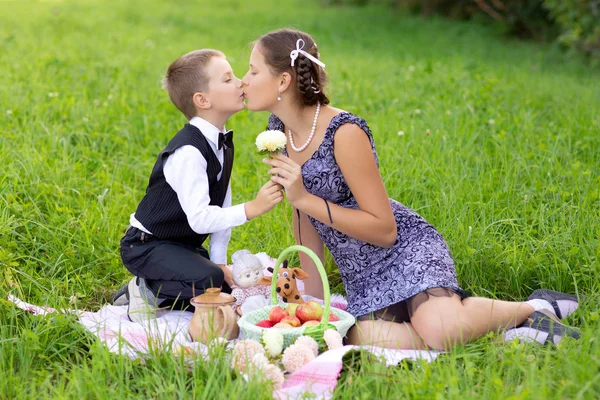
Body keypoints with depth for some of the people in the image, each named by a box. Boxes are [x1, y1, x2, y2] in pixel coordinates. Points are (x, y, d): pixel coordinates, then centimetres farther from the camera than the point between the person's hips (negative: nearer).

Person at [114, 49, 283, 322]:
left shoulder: (223, 144, 3)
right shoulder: (189, 152, -26)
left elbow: (220, 207, 4)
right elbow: (199, 218, -33)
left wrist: (219, 260, 1)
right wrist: (251, 209, -38)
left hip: (183, 245, 9)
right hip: (147, 246, -9)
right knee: (208, 280, -32)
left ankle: (153, 287, 14)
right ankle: (148, 292, -6)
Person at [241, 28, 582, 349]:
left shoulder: (343, 132, -19)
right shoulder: (278, 129, 4)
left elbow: (384, 230, -17)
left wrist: (305, 199, -22)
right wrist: (314, 296, 12)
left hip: (407, 251, -5)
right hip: (362, 275, 6)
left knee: (438, 331, -34)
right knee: (366, 340, -29)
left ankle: (533, 308, -3)